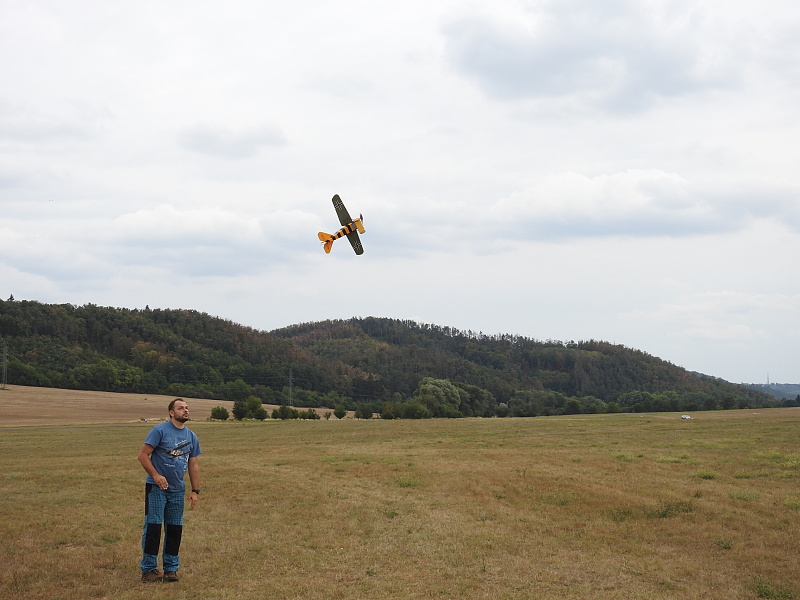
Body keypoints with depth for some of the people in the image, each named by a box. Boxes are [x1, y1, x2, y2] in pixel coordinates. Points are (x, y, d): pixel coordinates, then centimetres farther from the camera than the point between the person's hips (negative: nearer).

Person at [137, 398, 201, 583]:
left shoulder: (191, 436, 11)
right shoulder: (160, 430, -7)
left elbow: (193, 465, 15)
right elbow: (143, 455, -10)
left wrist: (195, 491, 9)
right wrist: (156, 475, -20)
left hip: (177, 490, 5)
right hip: (156, 487, -5)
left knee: (175, 529, 7)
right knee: (153, 527, -6)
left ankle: (171, 569, 16)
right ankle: (148, 569, -1)